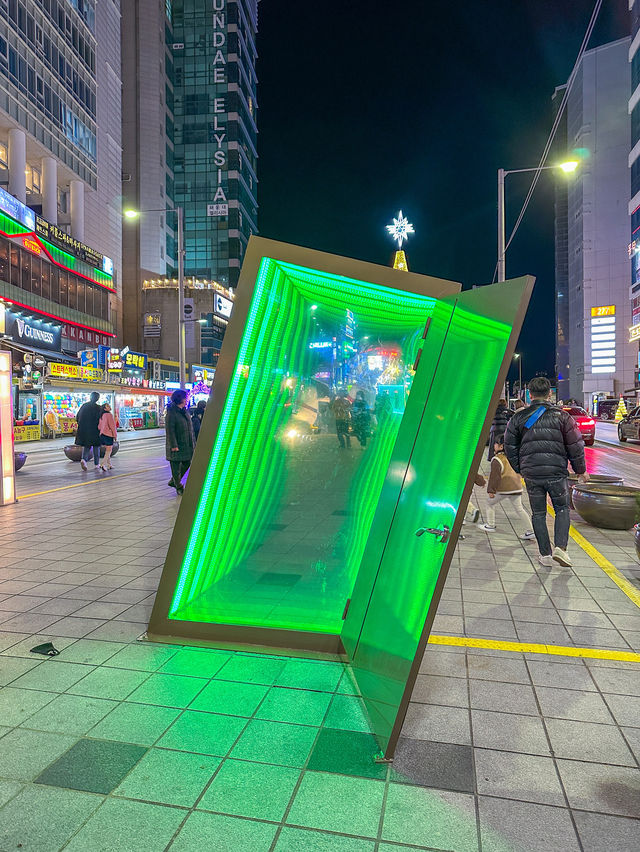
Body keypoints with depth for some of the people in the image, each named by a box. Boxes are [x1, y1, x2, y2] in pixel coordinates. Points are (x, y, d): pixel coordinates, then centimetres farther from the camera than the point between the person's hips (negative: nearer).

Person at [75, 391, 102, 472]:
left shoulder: (84, 406, 4)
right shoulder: (98, 408, -11)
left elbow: (77, 418, 8)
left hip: (83, 430, 4)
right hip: (94, 431, -4)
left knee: (86, 446, 14)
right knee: (96, 447, 9)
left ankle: (84, 459, -12)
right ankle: (96, 465, 14)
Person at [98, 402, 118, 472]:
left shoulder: (101, 416, 12)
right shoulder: (109, 415, -12)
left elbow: (99, 426, 13)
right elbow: (112, 426, -14)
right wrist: (115, 435, -7)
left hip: (102, 435, 8)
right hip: (109, 435, -8)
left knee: (107, 450, 16)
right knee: (109, 450, -2)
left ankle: (109, 464, 20)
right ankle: (103, 464, -13)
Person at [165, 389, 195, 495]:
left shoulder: (184, 411, 12)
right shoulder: (171, 412, -13)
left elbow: (190, 427, 17)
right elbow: (170, 430, -17)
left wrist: (193, 442, 15)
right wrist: (174, 445, -21)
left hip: (187, 445, 8)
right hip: (177, 445, -8)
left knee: (187, 463, 13)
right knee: (176, 466, 3)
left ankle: (173, 481, 29)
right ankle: (179, 487, 14)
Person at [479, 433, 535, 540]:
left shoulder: (496, 460, -10)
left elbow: (494, 476, -14)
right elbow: (518, 472, 24)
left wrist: (491, 490, -11)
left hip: (503, 489, -7)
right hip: (516, 487, 7)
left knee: (490, 503, 15)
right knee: (519, 509, 12)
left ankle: (490, 525, 20)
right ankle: (529, 531, 7)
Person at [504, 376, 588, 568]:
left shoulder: (519, 417, 3)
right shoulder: (562, 416, -1)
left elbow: (510, 447, 7)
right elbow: (576, 446, 1)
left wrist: (520, 469, 19)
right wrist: (580, 470, 14)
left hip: (531, 474, 1)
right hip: (557, 472, -1)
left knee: (538, 513, 12)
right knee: (562, 509, 17)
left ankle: (545, 555, 14)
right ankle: (560, 547, 1)